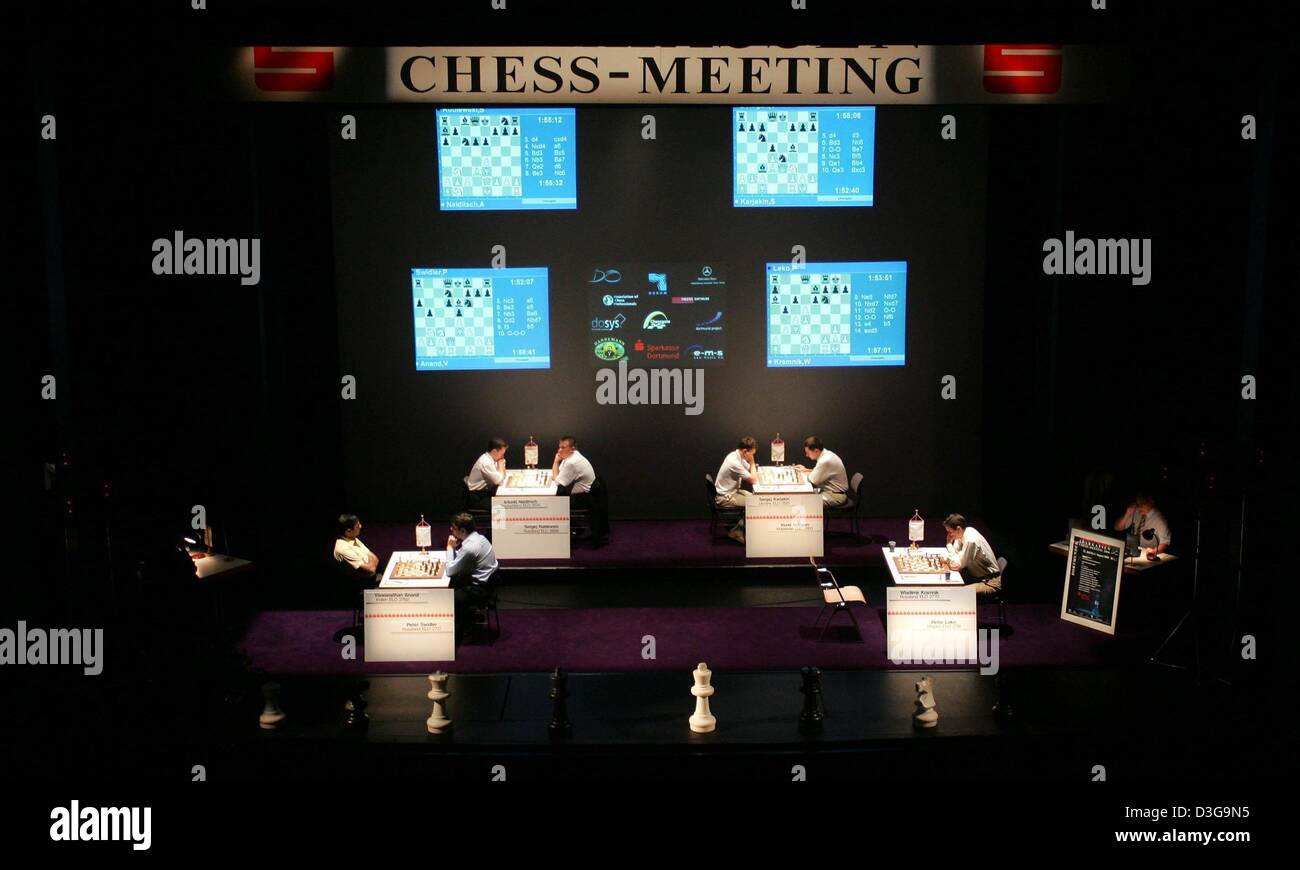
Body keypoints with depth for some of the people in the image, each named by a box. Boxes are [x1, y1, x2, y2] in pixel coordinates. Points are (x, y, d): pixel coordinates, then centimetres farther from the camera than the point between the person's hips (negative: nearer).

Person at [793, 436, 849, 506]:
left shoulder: (825, 461, -26)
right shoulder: (826, 454, 4)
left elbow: (813, 480, -18)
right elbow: (819, 472, 21)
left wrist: (804, 472, 1)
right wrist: (805, 470, 11)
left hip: (836, 496, -10)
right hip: (832, 490, 10)